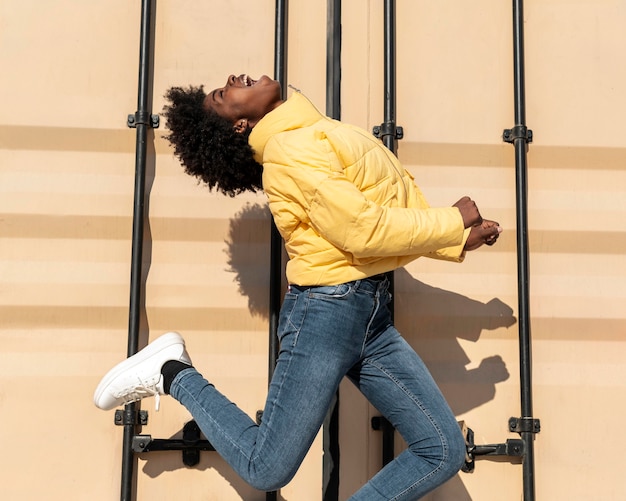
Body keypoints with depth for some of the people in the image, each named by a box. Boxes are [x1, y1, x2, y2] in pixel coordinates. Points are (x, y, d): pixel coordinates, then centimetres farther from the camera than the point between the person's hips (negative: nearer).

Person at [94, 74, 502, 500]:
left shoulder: (322, 133, 15)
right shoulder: (294, 148, -14)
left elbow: (394, 208, 20)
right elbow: (366, 232, -20)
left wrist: (459, 239, 13)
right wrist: (453, 222, -8)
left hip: (373, 315, 8)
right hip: (326, 314, -8)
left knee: (444, 452, 7)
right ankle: (174, 374, 17)